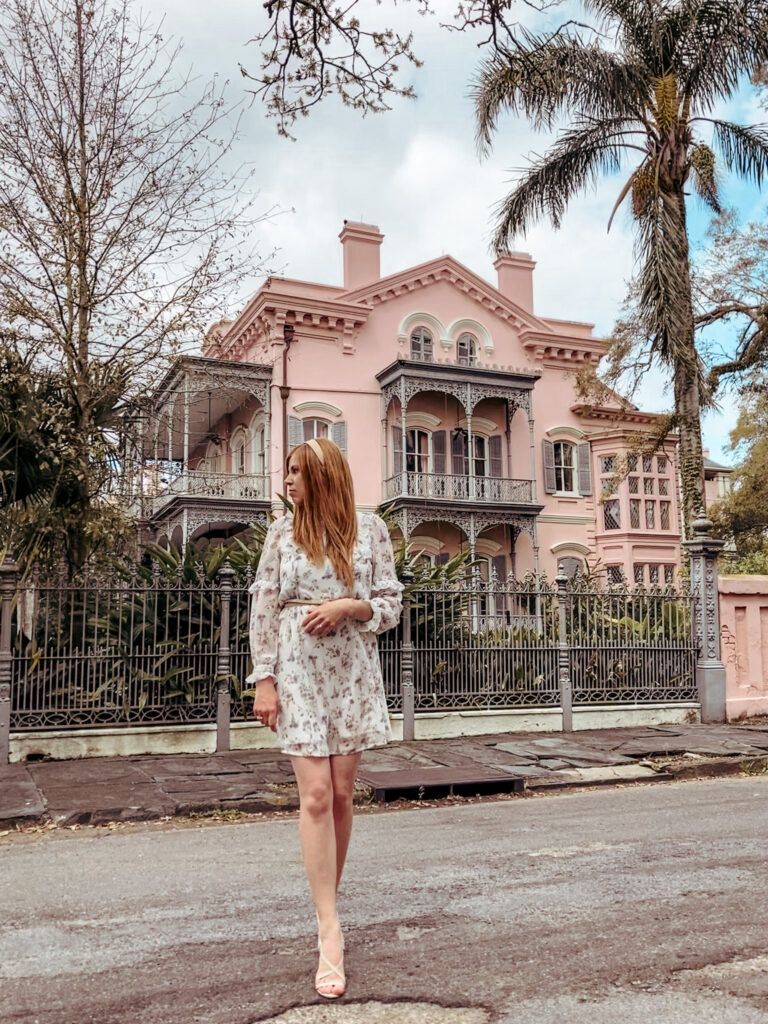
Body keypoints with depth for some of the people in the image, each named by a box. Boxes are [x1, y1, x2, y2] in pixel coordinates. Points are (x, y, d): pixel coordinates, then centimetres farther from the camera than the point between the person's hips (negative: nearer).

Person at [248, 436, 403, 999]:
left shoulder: (370, 529, 2)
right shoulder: (282, 532, 4)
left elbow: (392, 605, 3)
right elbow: (264, 608, 2)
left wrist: (349, 605, -16)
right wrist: (264, 680, -4)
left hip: (353, 671, 1)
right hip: (299, 670, -1)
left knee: (342, 792, 6)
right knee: (315, 794, -8)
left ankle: (327, 904, 26)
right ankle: (331, 934, -4)